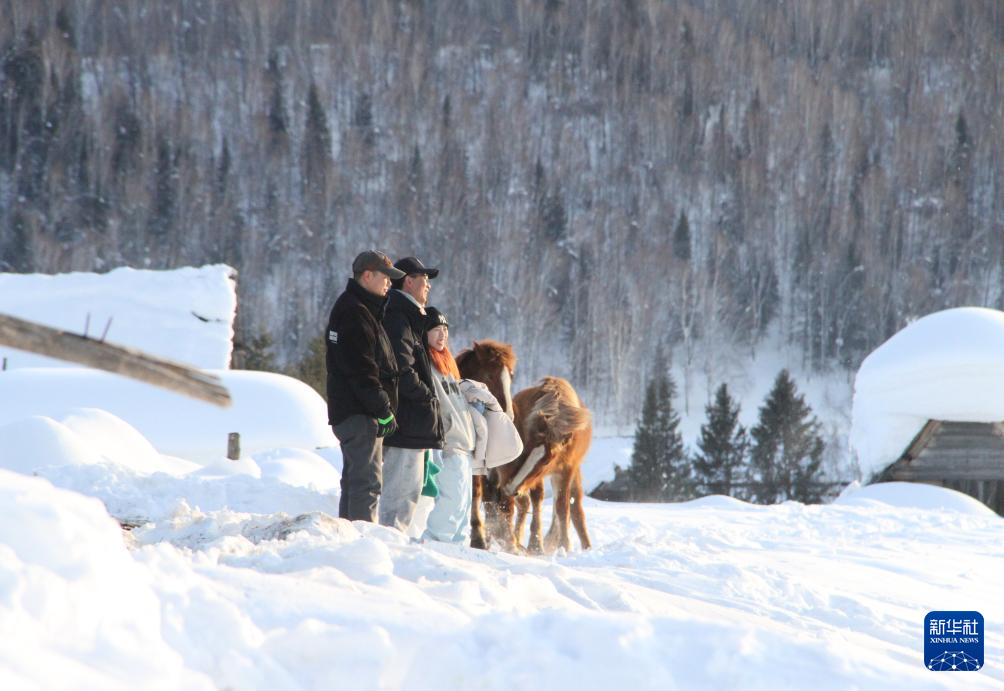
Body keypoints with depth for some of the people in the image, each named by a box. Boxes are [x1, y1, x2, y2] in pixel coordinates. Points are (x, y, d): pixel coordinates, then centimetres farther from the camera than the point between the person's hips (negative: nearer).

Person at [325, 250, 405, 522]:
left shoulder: (353, 307, 20)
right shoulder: (354, 313, -15)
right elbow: (361, 370, -20)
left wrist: (383, 407, 20)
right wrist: (383, 409, -19)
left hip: (349, 411, 11)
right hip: (360, 414, -11)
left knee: (354, 478, 16)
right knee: (367, 479, -12)